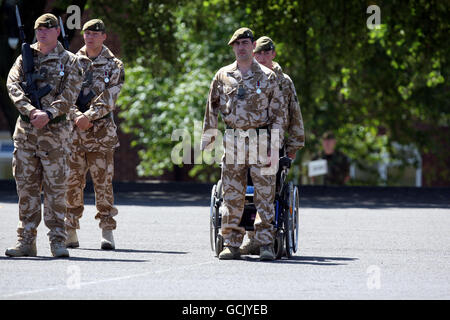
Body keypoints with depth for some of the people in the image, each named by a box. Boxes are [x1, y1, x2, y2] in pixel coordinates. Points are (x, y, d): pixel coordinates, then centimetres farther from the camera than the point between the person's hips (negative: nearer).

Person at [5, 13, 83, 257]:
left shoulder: (69, 61, 4)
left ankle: (57, 241, 0)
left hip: (54, 130, -3)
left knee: (55, 187, -4)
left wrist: (48, 114, -21)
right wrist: (31, 110, -18)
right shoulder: (25, 58, 12)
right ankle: (26, 240, 8)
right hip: (25, 129, 3)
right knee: (26, 185, 4)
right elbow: (13, 85, -2)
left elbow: (69, 94, -6)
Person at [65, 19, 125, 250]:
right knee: (72, 182, 3)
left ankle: (107, 232, 0)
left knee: (103, 182, -4)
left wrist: (89, 116, -20)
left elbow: (108, 99, -7)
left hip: (101, 132, -2)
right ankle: (71, 232, 9)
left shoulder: (114, 66, 4)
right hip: (73, 130, 2)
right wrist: (77, 116, -14)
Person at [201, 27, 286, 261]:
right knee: (231, 195, 1)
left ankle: (266, 244, -2)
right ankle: (231, 244, 5)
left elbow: (277, 112, 5)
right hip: (233, 142, 2)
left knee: (265, 194, -5)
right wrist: (206, 139, 9)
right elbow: (212, 109, 15)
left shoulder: (267, 77, 5)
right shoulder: (222, 76, 11)